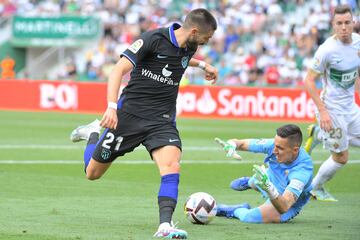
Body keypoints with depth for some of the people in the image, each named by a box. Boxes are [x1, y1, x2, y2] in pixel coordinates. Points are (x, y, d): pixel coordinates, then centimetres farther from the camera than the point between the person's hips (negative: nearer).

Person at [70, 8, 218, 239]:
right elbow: (119, 69, -18)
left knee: (171, 166, -26)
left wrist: (202, 64, 27)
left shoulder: (189, 47, 6)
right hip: (130, 114, -4)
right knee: (92, 173, 10)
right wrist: (112, 107, -27)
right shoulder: (153, 39, -16)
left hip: (162, 120, 4)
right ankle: (94, 134, 40)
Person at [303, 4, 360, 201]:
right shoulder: (327, 50, -23)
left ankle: (319, 134, 27)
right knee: (341, 157, 2)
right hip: (332, 109, -7)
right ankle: (316, 188, 27)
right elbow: (309, 81, -19)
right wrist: (322, 111, -23)